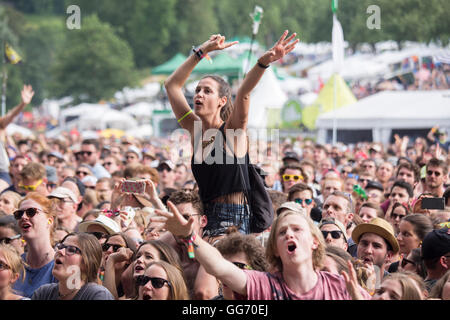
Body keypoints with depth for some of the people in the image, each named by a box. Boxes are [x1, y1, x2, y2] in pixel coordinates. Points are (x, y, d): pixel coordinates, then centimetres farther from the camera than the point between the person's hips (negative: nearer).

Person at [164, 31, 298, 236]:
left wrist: (265, 61, -38)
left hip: (234, 220, -6)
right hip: (206, 217, 6)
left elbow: (243, 93, -22)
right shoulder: (195, 130, 10)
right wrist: (202, 52, 14)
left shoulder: (233, 130, -3)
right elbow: (172, 85, 13)